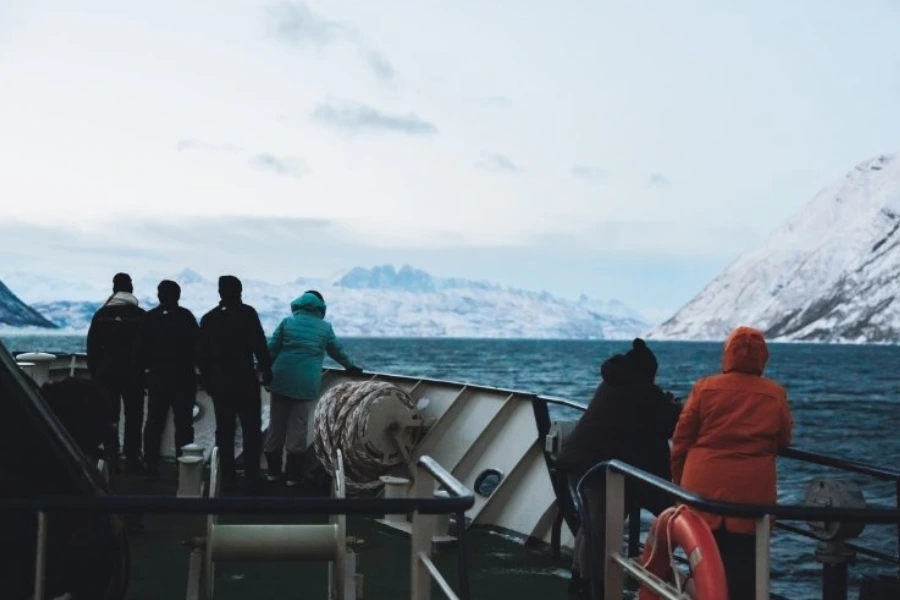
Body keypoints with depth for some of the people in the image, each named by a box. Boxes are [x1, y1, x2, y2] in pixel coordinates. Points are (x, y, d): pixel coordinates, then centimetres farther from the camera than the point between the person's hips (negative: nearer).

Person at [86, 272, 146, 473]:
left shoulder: (102, 314, 0)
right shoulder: (139, 315, -5)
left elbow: (92, 347, 3)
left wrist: (94, 372, 11)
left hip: (106, 373, 2)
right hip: (132, 373, -2)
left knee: (109, 417, 6)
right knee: (133, 417, 4)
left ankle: (111, 459, 3)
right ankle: (132, 459, 1)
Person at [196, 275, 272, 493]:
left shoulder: (209, 318, 7)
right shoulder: (247, 313, -7)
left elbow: (201, 353, 9)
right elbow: (259, 346, -12)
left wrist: (207, 380, 17)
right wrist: (267, 372, -4)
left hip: (219, 384, 4)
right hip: (245, 382, -4)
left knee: (224, 432, 9)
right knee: (251, 431, 2)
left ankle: (227, 479, 9)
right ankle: (251, 479, -2)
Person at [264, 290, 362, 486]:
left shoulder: (287, 322, 7)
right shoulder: (325, 327, 8)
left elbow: (271, 349, 3)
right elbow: (336, 351, 22)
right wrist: (350, 366, 40)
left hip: (281, 380, 1)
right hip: (305, 384, -1)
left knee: (276, 425, 9)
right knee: (298, 427, 2)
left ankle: (273, 471, 16)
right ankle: (293, 475, 2)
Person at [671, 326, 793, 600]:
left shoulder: (704, 388, -2)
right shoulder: (776, 395, 0)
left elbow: (681, 439, 1)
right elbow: (784, 441, 10)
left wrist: (678, 480, 14)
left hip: (704, 487, 0)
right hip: (752, 492, 0)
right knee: (742, 567, 6)